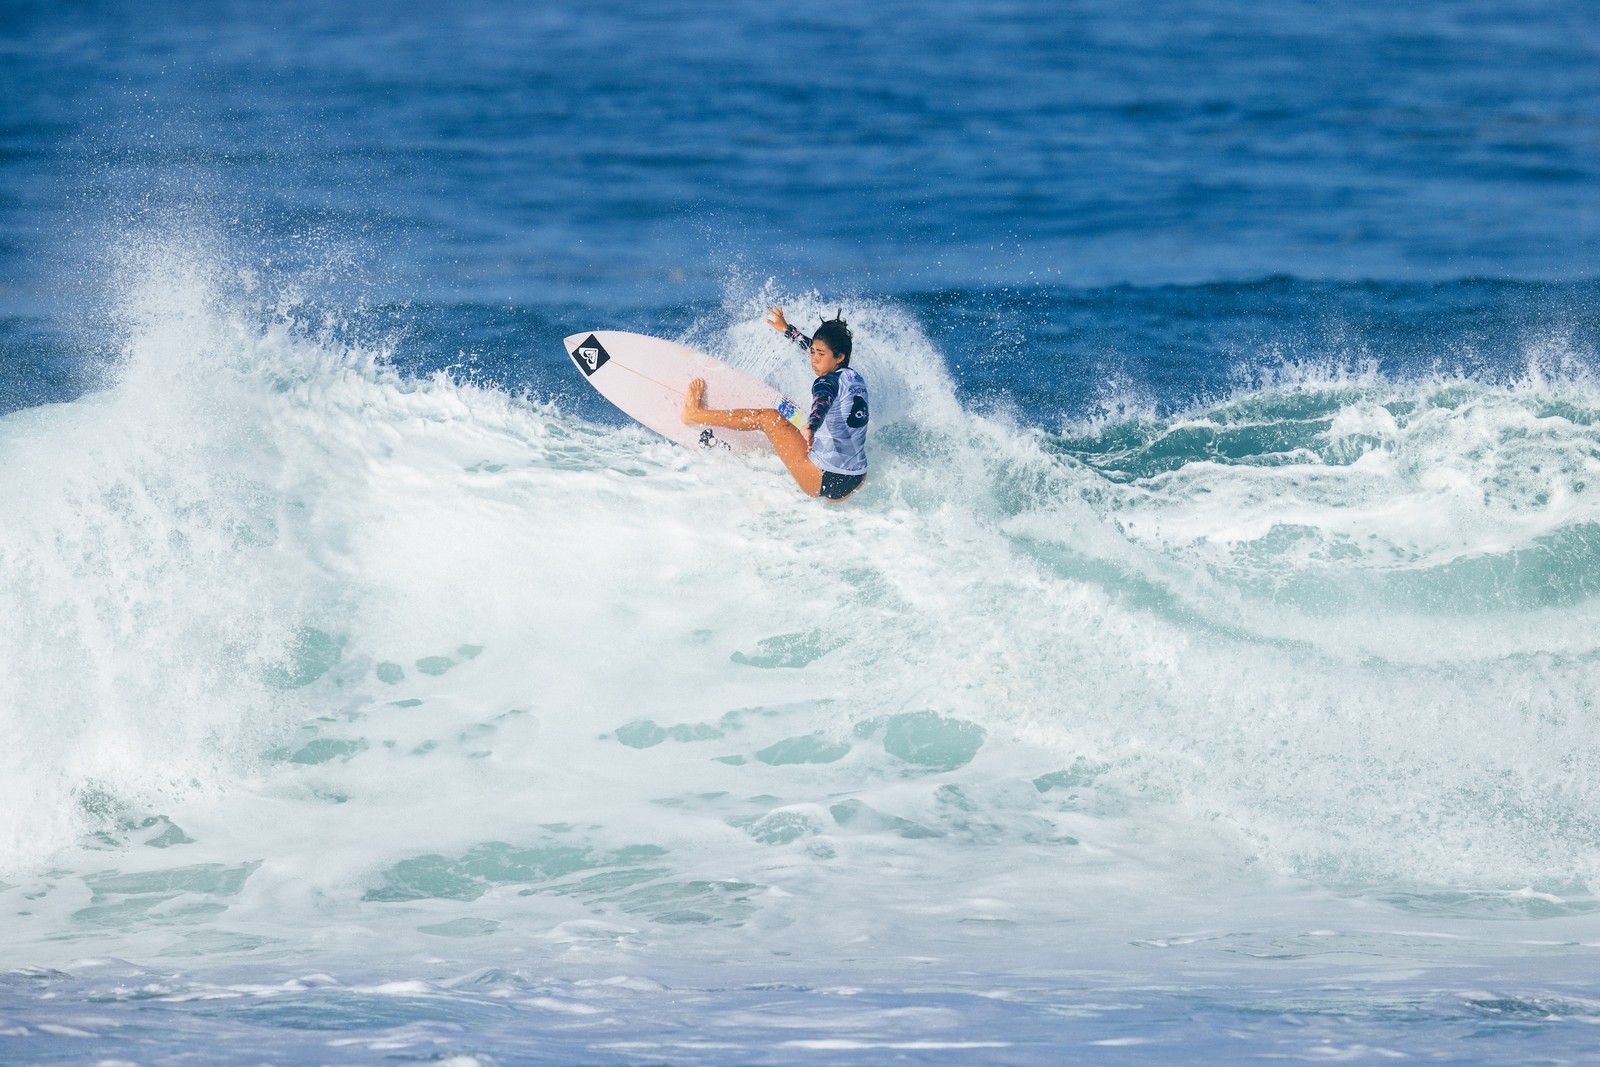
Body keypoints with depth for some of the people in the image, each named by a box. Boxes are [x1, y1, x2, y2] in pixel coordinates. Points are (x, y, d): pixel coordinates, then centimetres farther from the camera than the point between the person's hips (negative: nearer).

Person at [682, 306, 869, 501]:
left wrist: (810, 427, -58)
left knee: (769, 417, -4)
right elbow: (817, 347, 30)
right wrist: (787, 330, 42)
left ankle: (696, 413, 7)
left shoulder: (828, 383, -13)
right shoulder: (856, 379, 12)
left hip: (822, 481, -8)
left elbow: (821, 405, -38)